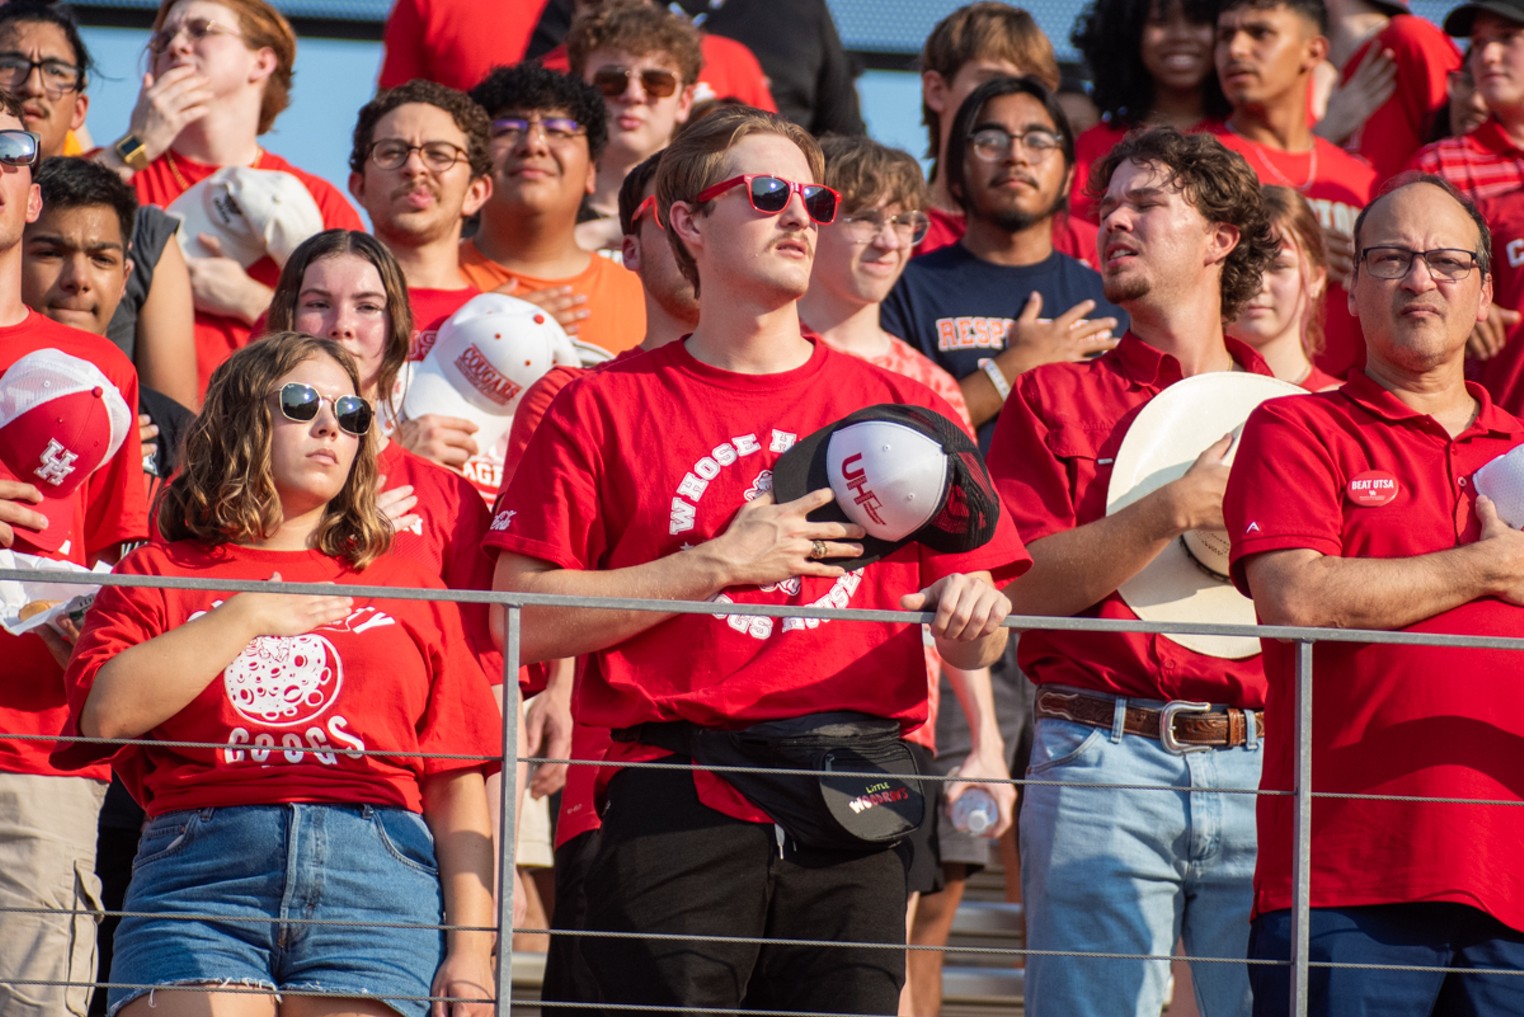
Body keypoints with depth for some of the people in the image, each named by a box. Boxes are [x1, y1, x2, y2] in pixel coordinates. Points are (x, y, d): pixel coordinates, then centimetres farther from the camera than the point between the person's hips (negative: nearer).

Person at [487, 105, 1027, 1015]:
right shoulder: (608, 408, 7)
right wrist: (718, 566, -7)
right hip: (676, 813, -2)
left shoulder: (900, 410, 13)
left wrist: (971, 623, -11)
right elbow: (524, 623, -2)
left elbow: (976, 628, 14)